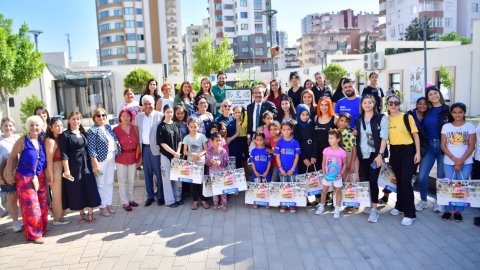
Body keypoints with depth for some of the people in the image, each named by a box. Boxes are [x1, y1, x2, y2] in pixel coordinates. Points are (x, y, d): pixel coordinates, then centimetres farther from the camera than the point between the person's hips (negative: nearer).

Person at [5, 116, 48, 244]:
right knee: (30, 205, -4)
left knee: (42, 204, 10)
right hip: (25, 177, -5)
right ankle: (34, 233, 6)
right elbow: (11, 158, -4)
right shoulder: (22, 141, -8)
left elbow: (45, 158, 11)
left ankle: (41, 228, 26)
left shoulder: (41, 140, 5)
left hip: (40, 177, 5)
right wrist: (9, 174, -7)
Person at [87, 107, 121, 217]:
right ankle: (102, 206, 15)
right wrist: (95, 164, -17)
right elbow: (91, 149, -13)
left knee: (110, 182, 14)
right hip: (101, 159, -6)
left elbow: (115, 141, 17)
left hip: (111, 158, 6)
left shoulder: (108, 127, 11)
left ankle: (109, 203, 26)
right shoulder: (92, 130, -9)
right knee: (101, 184, 3)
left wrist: (117, 152, 9)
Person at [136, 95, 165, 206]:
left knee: (158, 173, 3)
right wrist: (138, 146, 6)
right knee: (147, 173, 11)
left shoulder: (160, 115, -5)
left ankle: (160, 195, 16)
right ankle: (150, 196, 21)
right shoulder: (139, 117, 10)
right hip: (144, 148, 4)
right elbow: (137, 132, 12)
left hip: (155, 148, -4)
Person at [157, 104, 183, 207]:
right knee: (167, 177, 2)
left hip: (176, 155, 4)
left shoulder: (176, 125, 8)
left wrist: (178, 152, -6)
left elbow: (179, 140, 8)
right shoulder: (161, 126, -5)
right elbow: (162, 143, -9)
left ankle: (178, 198, 21)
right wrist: (173, 152, -14)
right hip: (166, 155, -4)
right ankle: (170, 200, 12)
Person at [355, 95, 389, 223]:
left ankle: (374, 209, -3)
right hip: (362, 155, 4)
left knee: (373, 180, -10)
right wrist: (356, 155, 9)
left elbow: (384, 137, -8)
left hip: (375, 154, -4)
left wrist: (380, 154, -16)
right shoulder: (358, 120, 11)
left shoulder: (381, 118, -2)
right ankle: (368, 203, 26)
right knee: (364, 180, 7)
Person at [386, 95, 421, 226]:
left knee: (406, 181, -7)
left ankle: (409, 214, 1)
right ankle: (400, 206, 32)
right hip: (394, 151, 4)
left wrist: (418, 152, -8)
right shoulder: (386, 119, 4)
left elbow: (415, 134, -4)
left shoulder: (407, 117, -7)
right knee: (399, 180, 15)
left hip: (407, 150, -4)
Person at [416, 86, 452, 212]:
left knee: (441, 177, 7)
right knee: (422, 176, -3)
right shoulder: (427, 112, 9)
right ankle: (423, 201, 16)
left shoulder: (448, 110, -2)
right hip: (429, 146, 3)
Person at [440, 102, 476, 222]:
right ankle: (448, 210, 12)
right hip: (449, 162, 1)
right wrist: (454, 159, -10)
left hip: (466, 162, -1)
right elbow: (443, 145, 2)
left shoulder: (470, 126, 1)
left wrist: (461, 161, -11)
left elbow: (471, 146, -3)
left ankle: (458, 211, 11)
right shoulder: (446, 127, 4)